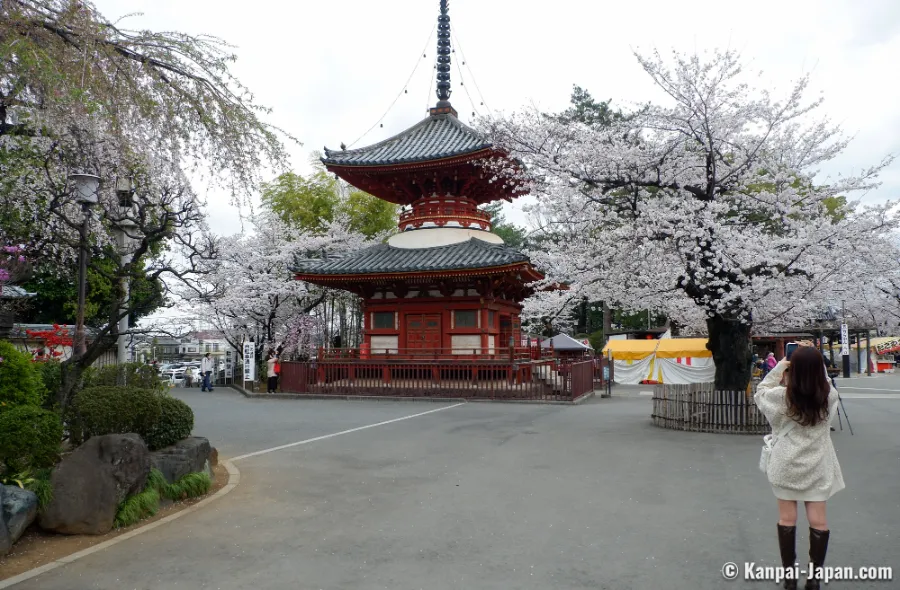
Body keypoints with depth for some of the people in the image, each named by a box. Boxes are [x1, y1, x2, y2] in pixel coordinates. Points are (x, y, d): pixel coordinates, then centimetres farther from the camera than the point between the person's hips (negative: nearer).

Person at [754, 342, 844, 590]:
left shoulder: (782, 396, -17)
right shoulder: (830, 396, -12)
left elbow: (760, 391, 2)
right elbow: (823, 382, 10)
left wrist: (779, 367, 0)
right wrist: (814, 358, 1)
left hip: (787, 465, -1)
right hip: (817, 466, 1)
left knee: (787, 519, 10)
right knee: (818, 520, 11)